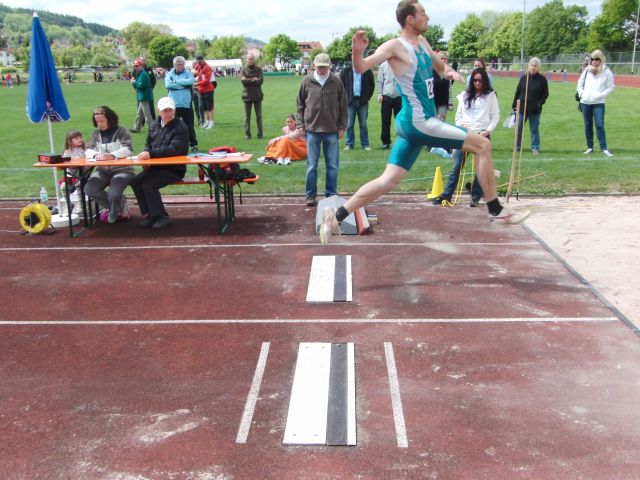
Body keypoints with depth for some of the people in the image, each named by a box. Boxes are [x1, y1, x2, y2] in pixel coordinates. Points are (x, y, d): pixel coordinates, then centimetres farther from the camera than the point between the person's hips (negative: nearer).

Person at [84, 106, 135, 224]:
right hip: (102, 170, 5)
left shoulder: (122, 131, -1)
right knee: (89, 189, -21)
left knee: (113, 194, -30)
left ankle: (112, 216, 7)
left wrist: (112, 155, -31)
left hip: (122, 169, -5)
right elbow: (88, 150, 4)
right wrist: (96, 155, -21)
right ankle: (119, 205, 2)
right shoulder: (96, 134, 14)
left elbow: (127, 149, -14)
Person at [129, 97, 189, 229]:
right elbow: (148, 144, 21)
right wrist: (145, 154, -4)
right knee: (135, 181, -10)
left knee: (148, 184, -23)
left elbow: (173, 149, -23)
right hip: (156, 166, 7)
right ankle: (151, 214, 0)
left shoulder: (180, 128, -11)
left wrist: (151, 153, -29)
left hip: (174, 169, -7)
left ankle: (162, 217, -8)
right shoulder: (155, 125, 11)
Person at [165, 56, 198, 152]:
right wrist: (183, 85, -12)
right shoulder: (169, 74, 6)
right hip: (173, 105, 0)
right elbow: (168, 84, -13)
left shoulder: (188, 73, 5)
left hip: (186, 105, 0)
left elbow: (190, 81, -17)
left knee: (189, 126, 7)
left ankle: (193, 145, 18)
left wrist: (176, 81, -11)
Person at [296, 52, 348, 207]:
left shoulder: (336, 81, 0)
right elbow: (300, 104, 8)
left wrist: (342, 126, 2)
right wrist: (300, 123, 2)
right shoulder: (307, 81, 1)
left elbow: (343, 105, 5)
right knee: (311, 166, 5)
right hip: (312, 130, 0)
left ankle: (331, 194, 17)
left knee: (332, 166, 6)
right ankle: (311, 195, 15)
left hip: (332, 130, 0)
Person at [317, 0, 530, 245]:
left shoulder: (422, 42, 14)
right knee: (483, 145, -5)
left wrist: (450, 71, 3)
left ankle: (336, 216, 8)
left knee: (388, 181, 7)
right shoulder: (396, 46, -12)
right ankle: (496, 210, 5)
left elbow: (441, 67, 26)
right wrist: (357, 51, -42)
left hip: (416, 124, 9)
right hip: (419, 123, -9)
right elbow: (361, 68, -20)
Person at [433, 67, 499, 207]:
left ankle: (475, 198, 5)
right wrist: (462, 126, -4)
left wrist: (488, 130, -11)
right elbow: (458, 115, 14)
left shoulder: (490, 95, 4)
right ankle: (446, 195, 1)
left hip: (482, 135, -2)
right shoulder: (465, 96, 12)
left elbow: (496, 116, 1)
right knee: (456, 167, 0)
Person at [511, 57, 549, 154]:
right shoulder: (523, 77, 5)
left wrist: (540, 103, -11)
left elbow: (545, 93, 2)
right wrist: (514, 105, 5)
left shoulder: (542, 79, -1)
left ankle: (535, 148, 11)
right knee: (519, 128, 7)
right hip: (522, 108, 2)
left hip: (535, 110, -2)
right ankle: (517, 146, 19)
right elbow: (517, 92, 8)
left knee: (534, 129, 4)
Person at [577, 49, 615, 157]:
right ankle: (590, 147, 18)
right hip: (585, 102, 4)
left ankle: (604, 148, -5)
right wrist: (581, 93, 2)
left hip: (598, 103, -4)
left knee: (599, 125, -10)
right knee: (587, 125, 9)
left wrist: (600, 95, -13)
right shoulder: (587, 70, 6)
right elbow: (580, 83, 16)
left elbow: (611, 87, -3)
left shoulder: (606, 72, -4)